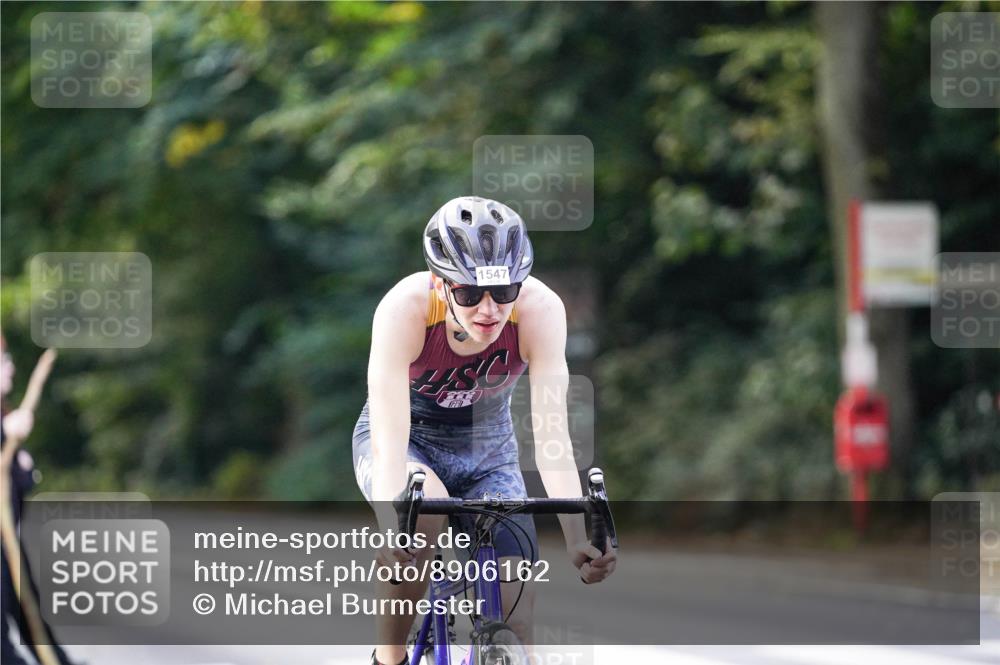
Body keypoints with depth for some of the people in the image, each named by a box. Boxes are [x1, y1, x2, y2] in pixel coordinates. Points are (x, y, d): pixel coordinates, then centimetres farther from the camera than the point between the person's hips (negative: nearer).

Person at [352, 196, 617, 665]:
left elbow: (552, 432, -30)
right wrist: (390, 531, -54)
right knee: (424, 512, -37)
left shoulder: (540, 309, -27)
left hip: (488, 450, 2)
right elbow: (390, 436, -39)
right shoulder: (405, 307, -32)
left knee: (514, 622, -14)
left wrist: (577, 538, -42)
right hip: (410, 440, -2)